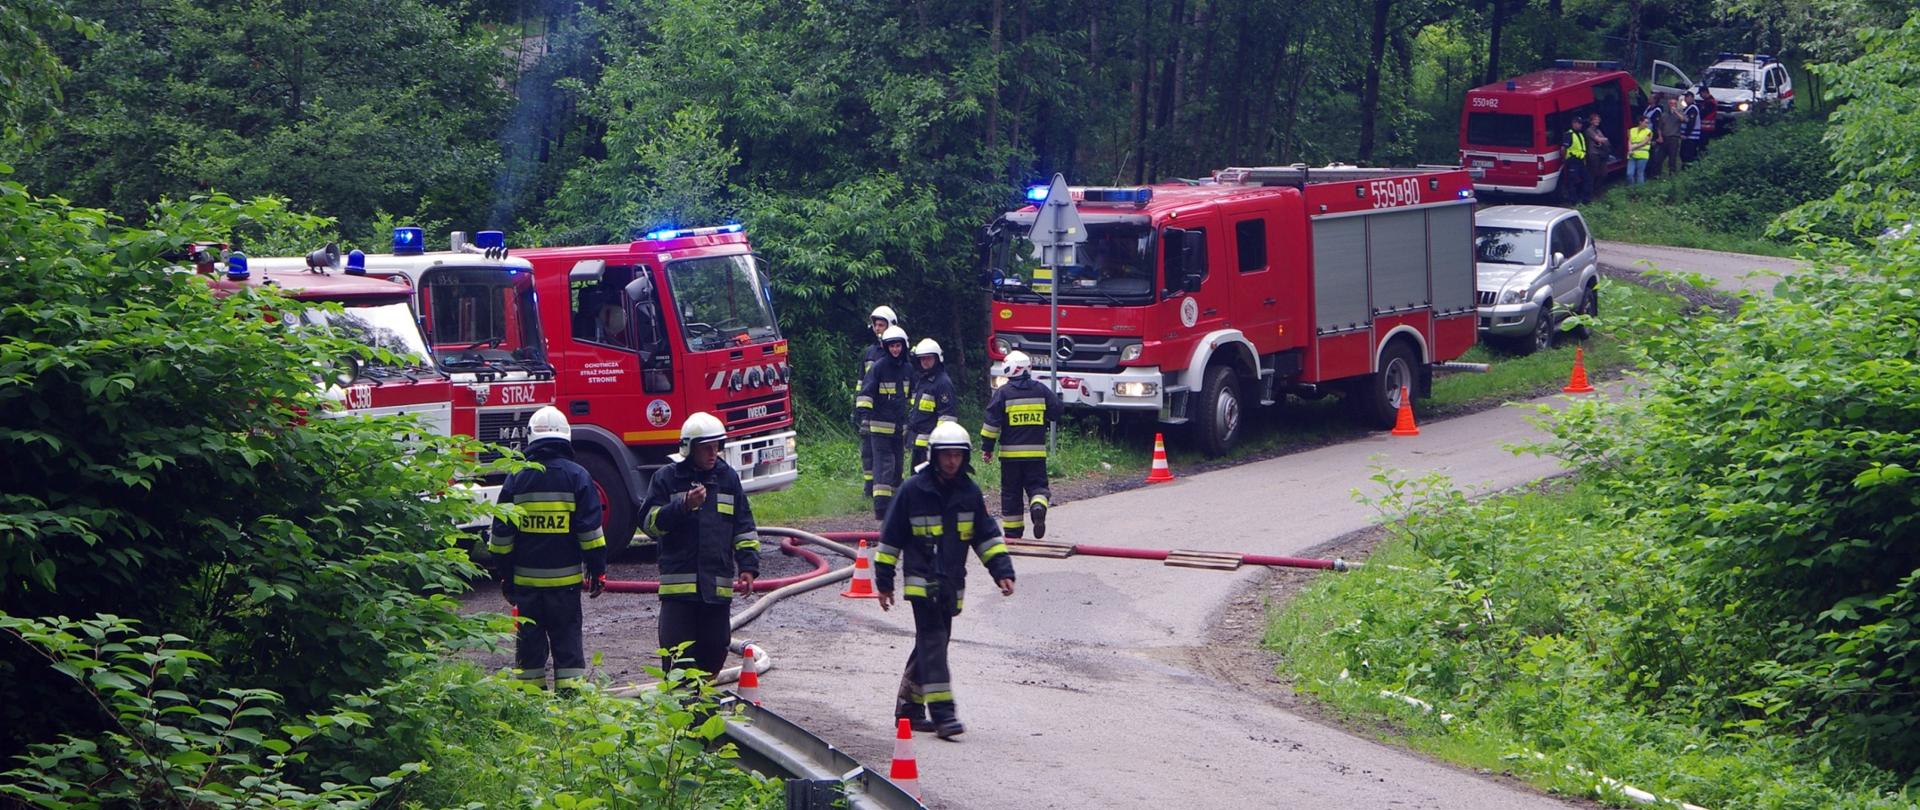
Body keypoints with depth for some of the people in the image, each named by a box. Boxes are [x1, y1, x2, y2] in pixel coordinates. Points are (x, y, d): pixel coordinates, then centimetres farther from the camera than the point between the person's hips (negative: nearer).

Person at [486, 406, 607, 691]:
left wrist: (503, 574, 13)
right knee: (567, 638, 4)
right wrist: (597, 570, 2)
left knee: (529, 639, 8)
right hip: (565, 579, -1)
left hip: (525, 579, 1)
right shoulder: (577, 477, -4)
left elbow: (501, 533, 5)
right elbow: (591, 530, -5)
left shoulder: (516, 478, 1)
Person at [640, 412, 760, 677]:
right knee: (677, 653, -8)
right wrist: (683, 505, -20)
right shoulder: (667, 477, 1)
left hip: (719, 584, 4)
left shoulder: (728, 478, 12)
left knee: (714, 650, 8)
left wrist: (748, 566, 4)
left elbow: (744, 527, 14)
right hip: (679, 583, -4)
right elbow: (649, 522, -6)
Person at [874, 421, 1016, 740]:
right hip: (922, 580, -5)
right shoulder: (914, 489, -8)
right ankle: (941, 713, -18)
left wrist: (1003, 571, 0)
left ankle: (909, 705, 23)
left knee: (931, 643, 11)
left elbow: (987, 535, 12)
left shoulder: (970, 492, 4)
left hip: (952, 583, 5)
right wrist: (884, 582, -1)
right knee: (933, 642, -14)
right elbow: (890, 538, -2)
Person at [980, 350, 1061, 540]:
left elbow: (992, 422, -8)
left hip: (1011, 453, -1)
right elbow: (1056, 412, 10)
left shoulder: (1003, 393, -6)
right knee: (1037, 485, 8)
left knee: (1011, 492, 8)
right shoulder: (1041, 390, 2)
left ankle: (1013, 533, 11)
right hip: (1037, 451, 1)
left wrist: (987, 447, 0)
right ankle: (1038, 507, -25)